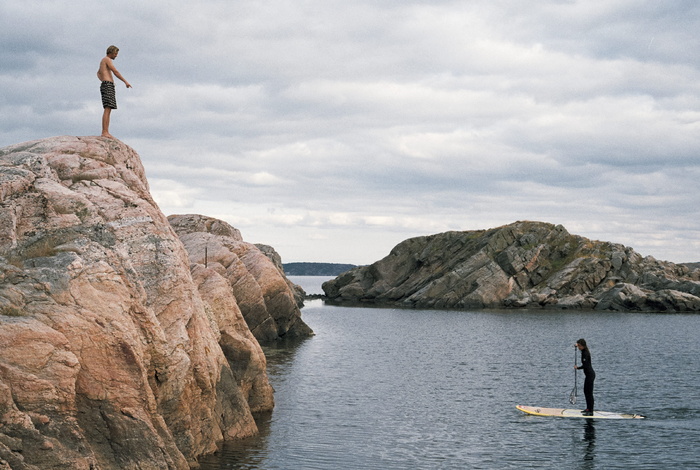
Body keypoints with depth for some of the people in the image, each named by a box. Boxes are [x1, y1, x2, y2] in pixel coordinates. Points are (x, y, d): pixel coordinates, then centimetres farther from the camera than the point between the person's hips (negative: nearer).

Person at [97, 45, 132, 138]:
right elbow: (115, 71, -16)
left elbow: (98, 73, 41)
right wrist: (125, 81, -14)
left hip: (105, 86, 11)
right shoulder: (108, 59, -5)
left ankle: (105, 132, 2)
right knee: (107, 110, -17)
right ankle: (105, 132, -25)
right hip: (108, 86, -11)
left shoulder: (103, 61, 25)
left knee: (108, 110, 7)